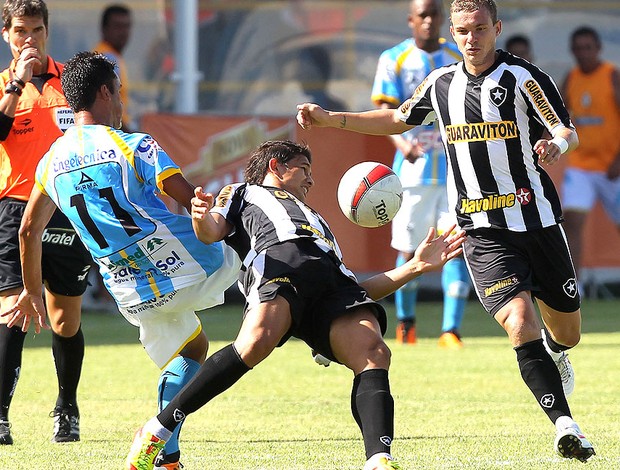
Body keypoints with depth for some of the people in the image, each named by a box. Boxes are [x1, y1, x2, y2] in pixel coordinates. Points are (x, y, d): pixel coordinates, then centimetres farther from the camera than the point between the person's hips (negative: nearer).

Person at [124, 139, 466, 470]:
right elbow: (211, 233, 13)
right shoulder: (242, 193, 36)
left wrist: (416, 266, 32)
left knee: (373, 353, -24)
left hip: (334, 278, 5)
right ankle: (157, 431, -28)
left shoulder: (314, 221, 49)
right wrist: (201, 217, -11)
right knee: (256, 343, -34)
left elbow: (358, 292, 37)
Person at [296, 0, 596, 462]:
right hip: (483, 231, 1)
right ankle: (566, 427, -20)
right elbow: (398, 120, 25)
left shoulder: (525, 78, -6)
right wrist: (329, 118, 18)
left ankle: (555, 354, 49)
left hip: (537, 220, -1)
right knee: (520, 324, -20)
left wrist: (557, 145, -35)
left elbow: (569, 133, -10)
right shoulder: (442, 83, 8)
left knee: (567, 332, 10)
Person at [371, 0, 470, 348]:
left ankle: (451, 330, -12)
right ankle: (405, 321, 26)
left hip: (457, 171, 1)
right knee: (409, 251, 4)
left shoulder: (461, 60, 7)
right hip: (413, 170, -1)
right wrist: (401, 142, -27)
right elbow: (385, 111, -9)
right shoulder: (394, 60, 0)